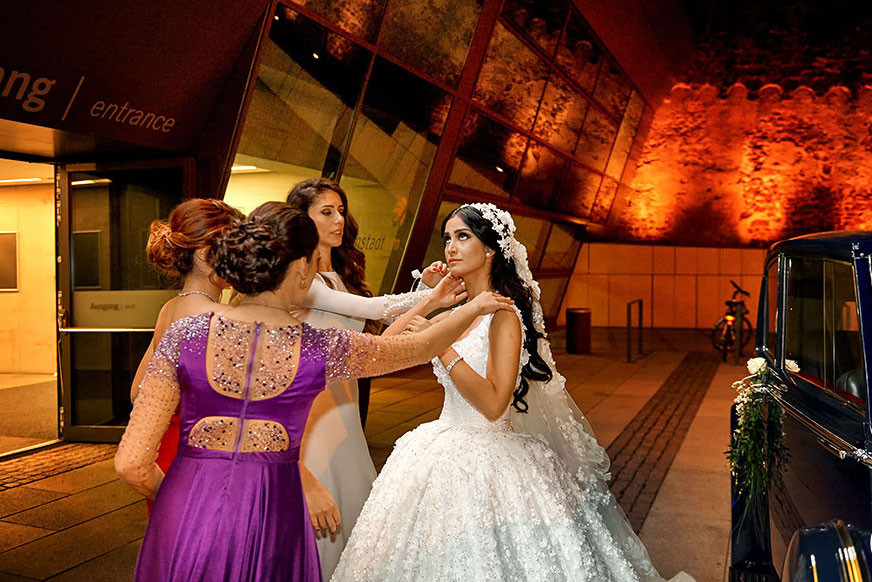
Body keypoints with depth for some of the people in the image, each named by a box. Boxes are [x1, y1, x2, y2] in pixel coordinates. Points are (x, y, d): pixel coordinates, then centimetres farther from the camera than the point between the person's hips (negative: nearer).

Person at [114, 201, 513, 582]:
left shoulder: (185, 335, -9)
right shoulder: (322, 349, -10)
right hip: (271, 524, 0)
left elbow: (131, 465, -9)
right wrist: (474, 308, 24)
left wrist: (183, 499, 12)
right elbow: (419, 348, 7)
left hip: (186, 523, 1)